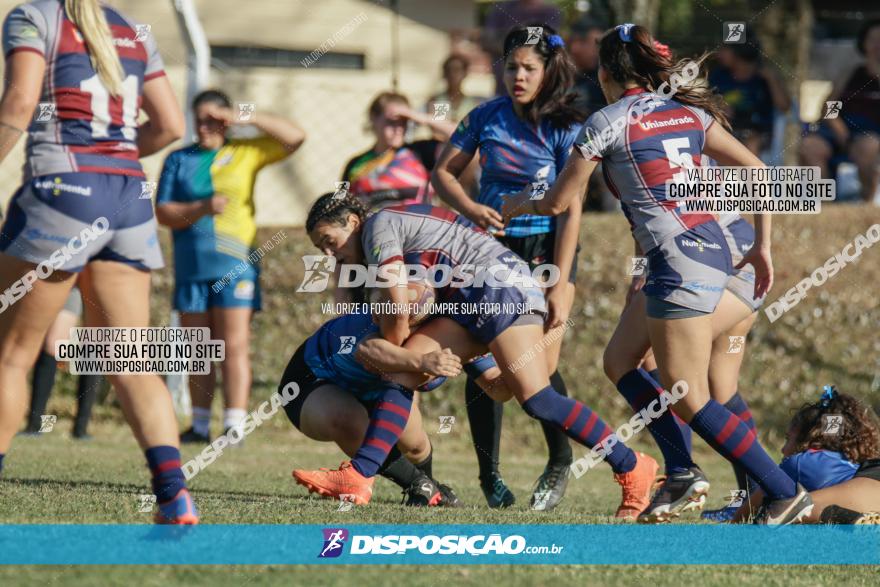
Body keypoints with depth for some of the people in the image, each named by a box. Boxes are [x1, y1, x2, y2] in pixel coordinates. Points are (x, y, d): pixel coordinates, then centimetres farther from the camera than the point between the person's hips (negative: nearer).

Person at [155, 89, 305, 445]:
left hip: (235, 266, -3)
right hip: (191, 267, 3)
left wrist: (246, 119, -7)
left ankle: (234, 426, -11)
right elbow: (163, 213, 1)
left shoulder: (245, 153, 7)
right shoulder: (179, 160, 10)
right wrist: (202, 208, -16)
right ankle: (200, 426, 15)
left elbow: (295, 137, 0)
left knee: (235, 346, -9)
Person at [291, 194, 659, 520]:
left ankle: (632, 469, -11)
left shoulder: (378, 226, -4)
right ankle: (357, 477, -4)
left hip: (500, 286, -10)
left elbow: (398, 313, -10)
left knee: (536, 399, -18)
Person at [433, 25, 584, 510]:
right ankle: (489, 475, 8)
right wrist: (470, 208, -14)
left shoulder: (566, 129, -10)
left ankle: (560, 464, 6)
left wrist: (559, 285, -18)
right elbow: (443, 172, 7)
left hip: (546, 250, -3)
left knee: (541, 365, -15)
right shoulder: (486, 117, -1)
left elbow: (570, 211, -13)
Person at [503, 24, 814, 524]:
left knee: (690, 399, -5)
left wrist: (523, 204, 27)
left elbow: (559, 203, 5)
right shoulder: (688, 112, 15)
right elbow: (756, 171, 10)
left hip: (679, 262, -8)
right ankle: (684, 477, 21)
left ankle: (786, 492, -11)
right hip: (715, 251, 8)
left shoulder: (606, 123, -2)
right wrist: (763, 246, 15)